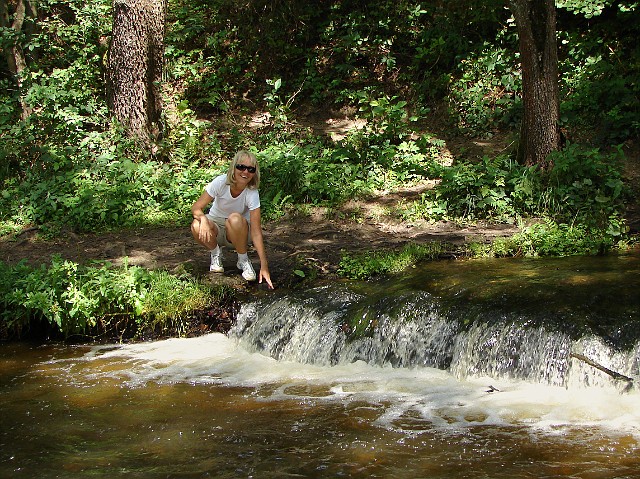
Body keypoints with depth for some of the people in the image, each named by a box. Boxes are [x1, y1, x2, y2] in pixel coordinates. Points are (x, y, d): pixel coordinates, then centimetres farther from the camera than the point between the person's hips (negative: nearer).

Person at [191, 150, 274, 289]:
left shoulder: (252, 193, -25)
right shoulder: (221, 182, -24)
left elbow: (256, 232, -28)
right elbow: (196, 207, -20)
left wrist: (264, 266, -36)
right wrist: (203, 219, -46)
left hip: (238, 233, -1)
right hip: (216, 225, 1)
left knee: (235, 219, -37)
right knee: (196, 226, -33)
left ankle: (243, 261, -12)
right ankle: (216, 254, -1)